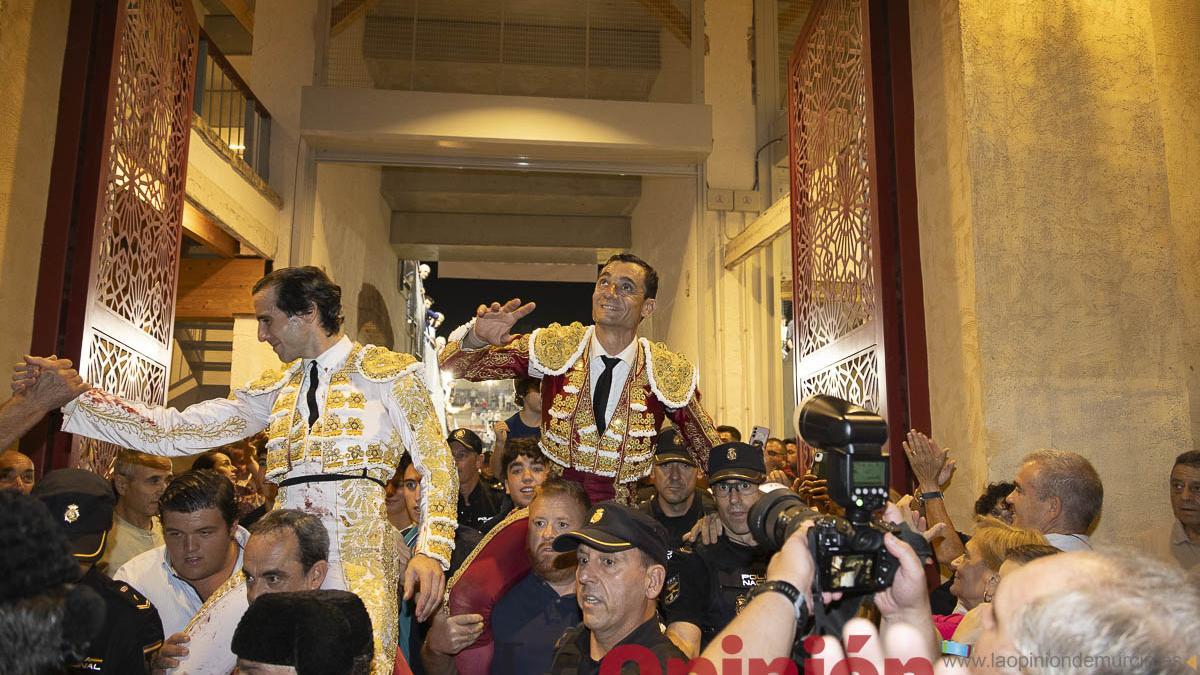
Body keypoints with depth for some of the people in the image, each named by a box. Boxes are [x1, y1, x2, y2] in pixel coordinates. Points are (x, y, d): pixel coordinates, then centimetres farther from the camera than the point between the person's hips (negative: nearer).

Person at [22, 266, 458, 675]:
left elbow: (436, 464, -4)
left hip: (357, 554, -4)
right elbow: (175, 432, 14)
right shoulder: (275, 389, 17)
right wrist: (72, 396, 10)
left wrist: (432, 550, -18)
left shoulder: (389, 372, 2)